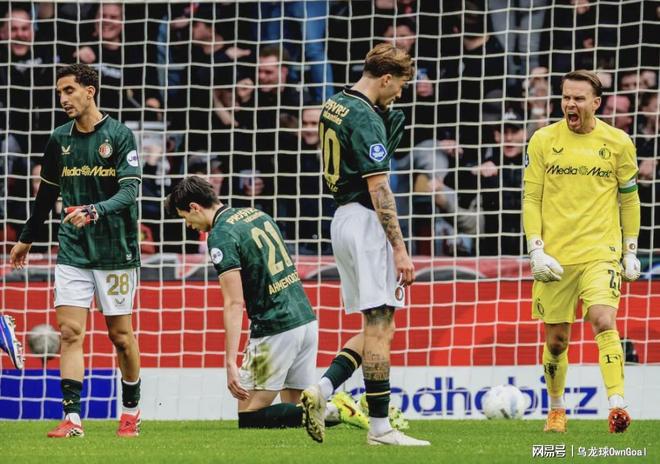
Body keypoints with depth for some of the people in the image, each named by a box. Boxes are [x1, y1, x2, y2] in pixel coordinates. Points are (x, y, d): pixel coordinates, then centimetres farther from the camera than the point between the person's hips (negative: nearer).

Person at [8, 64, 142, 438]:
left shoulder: (119, 136, -6)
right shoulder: (60, 140, 7)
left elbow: (130, 191, -14)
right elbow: (47, 193, 19)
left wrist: (96, 211, -31)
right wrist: (27, 239, 25)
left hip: (116, 250, -4)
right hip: (73, 251, 4)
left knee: (121, 335, 4)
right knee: (70, 332, -7)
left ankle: (131, 411, 21)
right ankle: (72, 418, -10)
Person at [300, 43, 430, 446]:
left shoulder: (334, 106, 12)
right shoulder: (366, 119, -16)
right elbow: (379, 190, -19)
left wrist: (390, 120, 11)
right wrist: (400, 250, -19)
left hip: (342, 218, 9)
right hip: (366, 221, -9)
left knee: (379, 326, 14)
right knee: (380, 326, -6)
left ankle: (322, 391, 1)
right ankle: (380, 427, -5)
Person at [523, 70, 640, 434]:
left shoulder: (617, 142, 3)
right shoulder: (543, 141, 3)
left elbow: (629, 198, 11)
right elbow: (531, 199, 5)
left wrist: (631, 251, 9)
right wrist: (536, 249, -6)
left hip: (600, 252, -1)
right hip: (555, 254, 1)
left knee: (604, 321, -23)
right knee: (556, 339, 6)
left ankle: (617, 404, -28)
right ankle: (556, 410, 27)